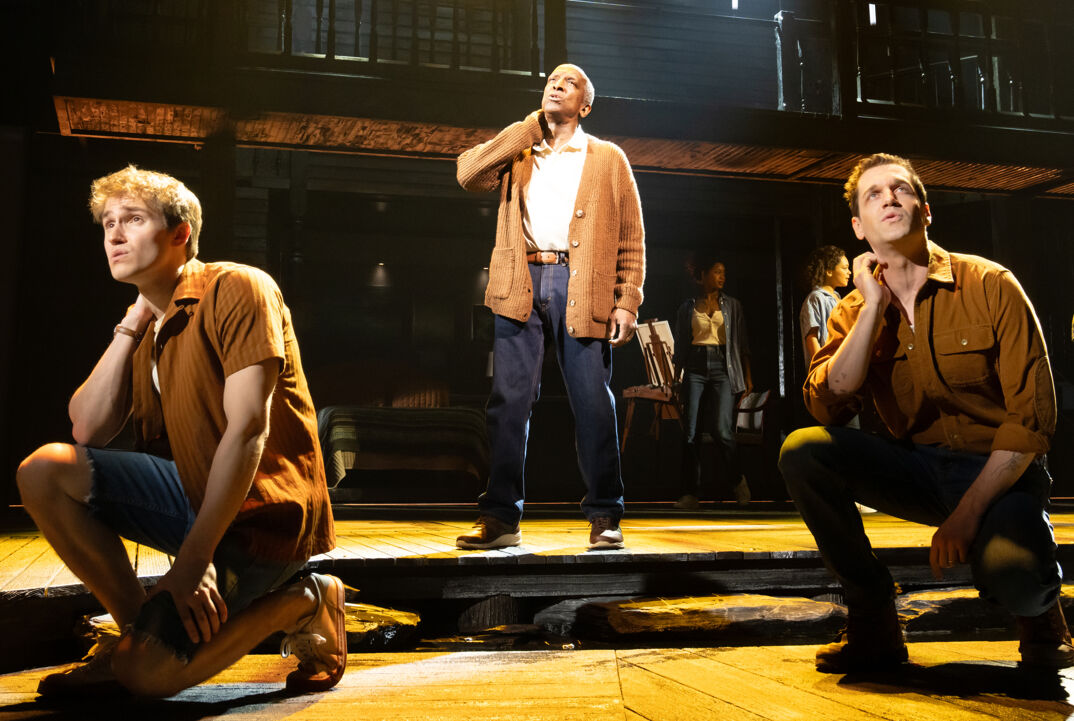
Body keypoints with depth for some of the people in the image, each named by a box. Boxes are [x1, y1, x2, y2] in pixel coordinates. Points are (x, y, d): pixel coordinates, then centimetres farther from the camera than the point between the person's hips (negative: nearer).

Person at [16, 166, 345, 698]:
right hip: (193, 490, 8)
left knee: (148, 672, -18)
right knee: (43, 471, -8)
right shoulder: (144, 328, 12)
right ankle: (138, 631, 2)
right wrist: (130, 326, -2)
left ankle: (299, 605, 3)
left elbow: (249, 429, -21)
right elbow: (87, 431, 1)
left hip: (259, 511, -7)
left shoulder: (237, 288, -12)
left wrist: (193, 558, -24)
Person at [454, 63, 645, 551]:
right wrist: (532, 126, 6)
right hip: (521, 286, 2)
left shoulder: (608, 159, 16)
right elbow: (468, 174, 1)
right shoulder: (518, 153, 21)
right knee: (508, 401, -2)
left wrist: (627, 301, -3)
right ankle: (501, 518, 3)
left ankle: (604, 518, 5)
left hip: (581, 290, -1)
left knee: (592, 404, -4)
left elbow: (631, 238, 10)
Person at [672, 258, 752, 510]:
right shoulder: (688, 307, 12)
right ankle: (690, 493, 1)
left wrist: (748, 376, 3)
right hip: (695, 368, 1)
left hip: (723, 368, -1)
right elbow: (680, 346, 13)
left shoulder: (732, 305, 12)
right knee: (690, 433, -3)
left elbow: (742, 343, 11)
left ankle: (738, 481, 9)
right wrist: (675, 380, 7)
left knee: (723, 430, -14)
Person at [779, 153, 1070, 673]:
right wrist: (874, 305, -16)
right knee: (802, 450, -21)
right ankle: (874, 623, -6)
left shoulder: (990, 285, -8)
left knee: (1013, 576, -35)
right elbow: (827, 407, -15)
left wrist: (967, 514, -20)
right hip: (917, 470, 4)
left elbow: (1031, 418, -12)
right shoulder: (854, 311, 2)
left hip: (999, 473, -3)